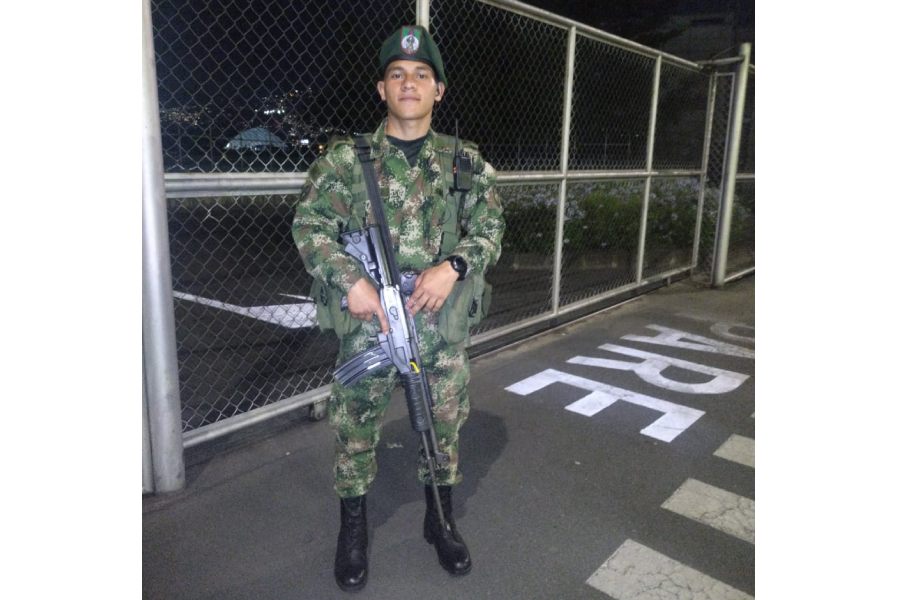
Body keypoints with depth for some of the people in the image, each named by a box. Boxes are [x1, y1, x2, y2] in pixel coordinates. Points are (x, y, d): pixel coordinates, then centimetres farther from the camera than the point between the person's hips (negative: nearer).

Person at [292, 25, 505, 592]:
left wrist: (452, 267, -14)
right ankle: (353, 531, 31)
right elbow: (310, 225, -2)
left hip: (443, 323, 2)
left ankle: (441, 520, 36)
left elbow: (490, 227, 4)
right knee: (356, 428, 9)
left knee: (445, 424, 13)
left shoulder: (466, 161, 5)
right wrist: (350, 279, -15)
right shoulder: (346, 158, 0)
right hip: (367, 320, -1)